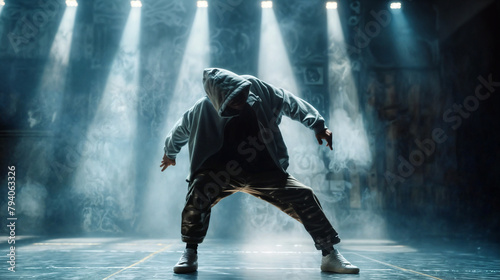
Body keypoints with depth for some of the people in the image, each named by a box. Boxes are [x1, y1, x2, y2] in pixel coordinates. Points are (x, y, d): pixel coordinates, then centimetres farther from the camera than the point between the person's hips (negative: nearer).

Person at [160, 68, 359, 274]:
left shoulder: (257, 88, -16)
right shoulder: (201, 111, -17)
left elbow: (290, 103, -2)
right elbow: (179, 131, 6)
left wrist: (318, 126, -9)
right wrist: (170, 153, 24)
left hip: (263, 170, 2)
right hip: (221, 171, -2)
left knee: (303, 195, -12)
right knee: (198, 190, -33)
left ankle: (330, 255, 3)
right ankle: (190, 254, -17)